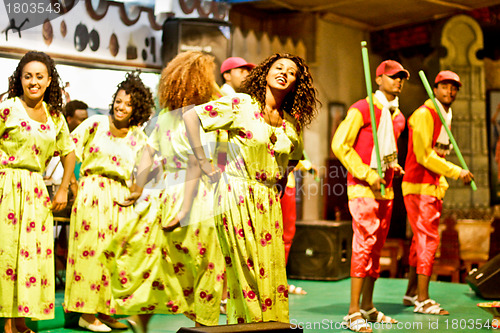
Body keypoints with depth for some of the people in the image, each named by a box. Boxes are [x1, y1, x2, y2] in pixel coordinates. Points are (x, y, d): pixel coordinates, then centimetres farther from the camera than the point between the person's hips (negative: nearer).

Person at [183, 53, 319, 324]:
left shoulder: (292, 123, 10)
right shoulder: (241, 104, -6)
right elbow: (191, 116, -7)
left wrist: (278, 188, 13)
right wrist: (203, 162, -8)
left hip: (269, 204, 5)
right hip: (236, 198, -5)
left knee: (272, 273, 7)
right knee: (246, 273, -1)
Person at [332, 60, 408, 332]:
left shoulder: (398, 117, 17)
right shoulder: (362, 109, -8)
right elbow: (339, 145, -12)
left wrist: (394, 165, 8)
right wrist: (366, 174, -16)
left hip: (385, 188, 8)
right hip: (362, 187, -8)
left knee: (377, 246, 11)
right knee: (365, 244, -12)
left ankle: (367, 306, 21)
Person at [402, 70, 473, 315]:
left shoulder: (446, 117, 18)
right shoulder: (424, 114, -13)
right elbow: (424, 155, -20)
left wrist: (441, 181, 16)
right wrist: (456, 172, -18)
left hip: (433, 187, 9)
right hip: (419, 187, -9)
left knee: (421, 239, 13)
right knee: (428, 239, -11)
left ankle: (412, 293, 23)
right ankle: (422, 300, -7)